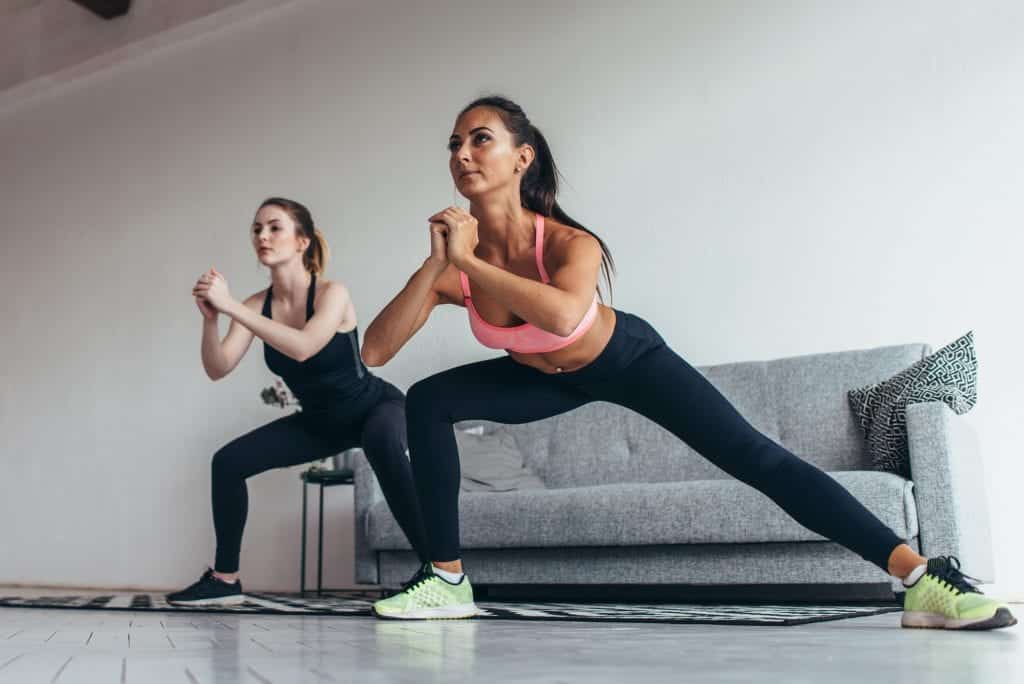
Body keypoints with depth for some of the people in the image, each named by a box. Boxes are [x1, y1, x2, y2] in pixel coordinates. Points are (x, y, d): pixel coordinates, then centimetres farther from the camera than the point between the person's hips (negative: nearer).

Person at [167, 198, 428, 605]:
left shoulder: (332, 294, -25)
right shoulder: (257, 305, -10)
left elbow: (303, 348, -43)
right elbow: (217, 369, -19)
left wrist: (231, 307, -43)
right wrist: (210, 318, -37)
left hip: (375, 407, -6)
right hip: (318, 421, 6)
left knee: (381, 442, -41)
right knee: (228, 462, -3)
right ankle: (224, 580, 13)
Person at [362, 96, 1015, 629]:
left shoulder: (568, 242, -36)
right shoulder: (453, 262, -23)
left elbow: (564, 315, -59)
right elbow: (375, 350, -30)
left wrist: (470, 262, -50)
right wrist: (436, 264, -39)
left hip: (627, 358, -4)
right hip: (546, 377, 4)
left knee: (756, 457, -15)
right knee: (428, 403, -13)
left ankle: (925, 575, -12)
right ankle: (447, 580, -3)